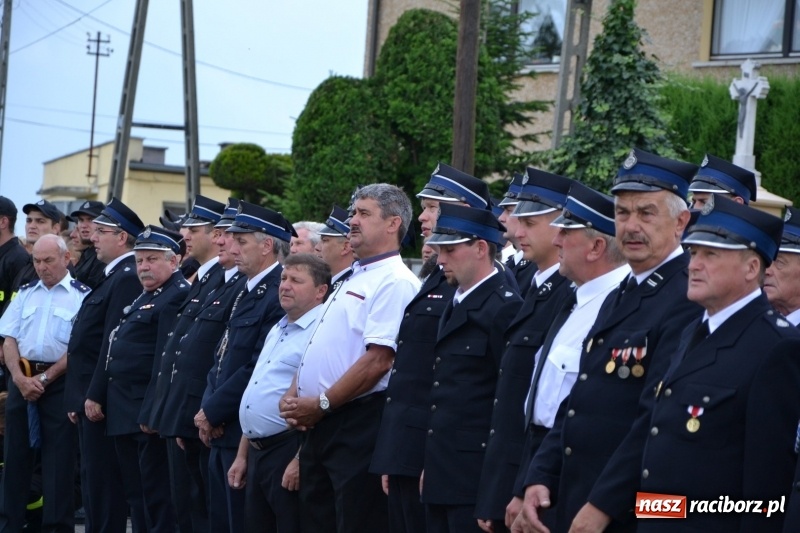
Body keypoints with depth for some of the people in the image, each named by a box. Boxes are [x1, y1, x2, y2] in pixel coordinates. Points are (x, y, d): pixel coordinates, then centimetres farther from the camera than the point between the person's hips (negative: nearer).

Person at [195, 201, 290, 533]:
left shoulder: (278, 296, -16)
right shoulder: (246, 293, 16)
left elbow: (258, 368, -21)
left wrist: (214, 411, -14)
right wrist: (208, 409, 4)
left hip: (247, 434, -10)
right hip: (222, 432, 10)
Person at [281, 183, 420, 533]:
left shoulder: (395, 282, -12)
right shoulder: (354, 279, 19)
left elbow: (378, 360, -21)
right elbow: (318, 348, 23)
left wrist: (321, 404, -16)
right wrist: (293, 395, 6)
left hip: (358, 425, -10)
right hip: (319, 426, 10)